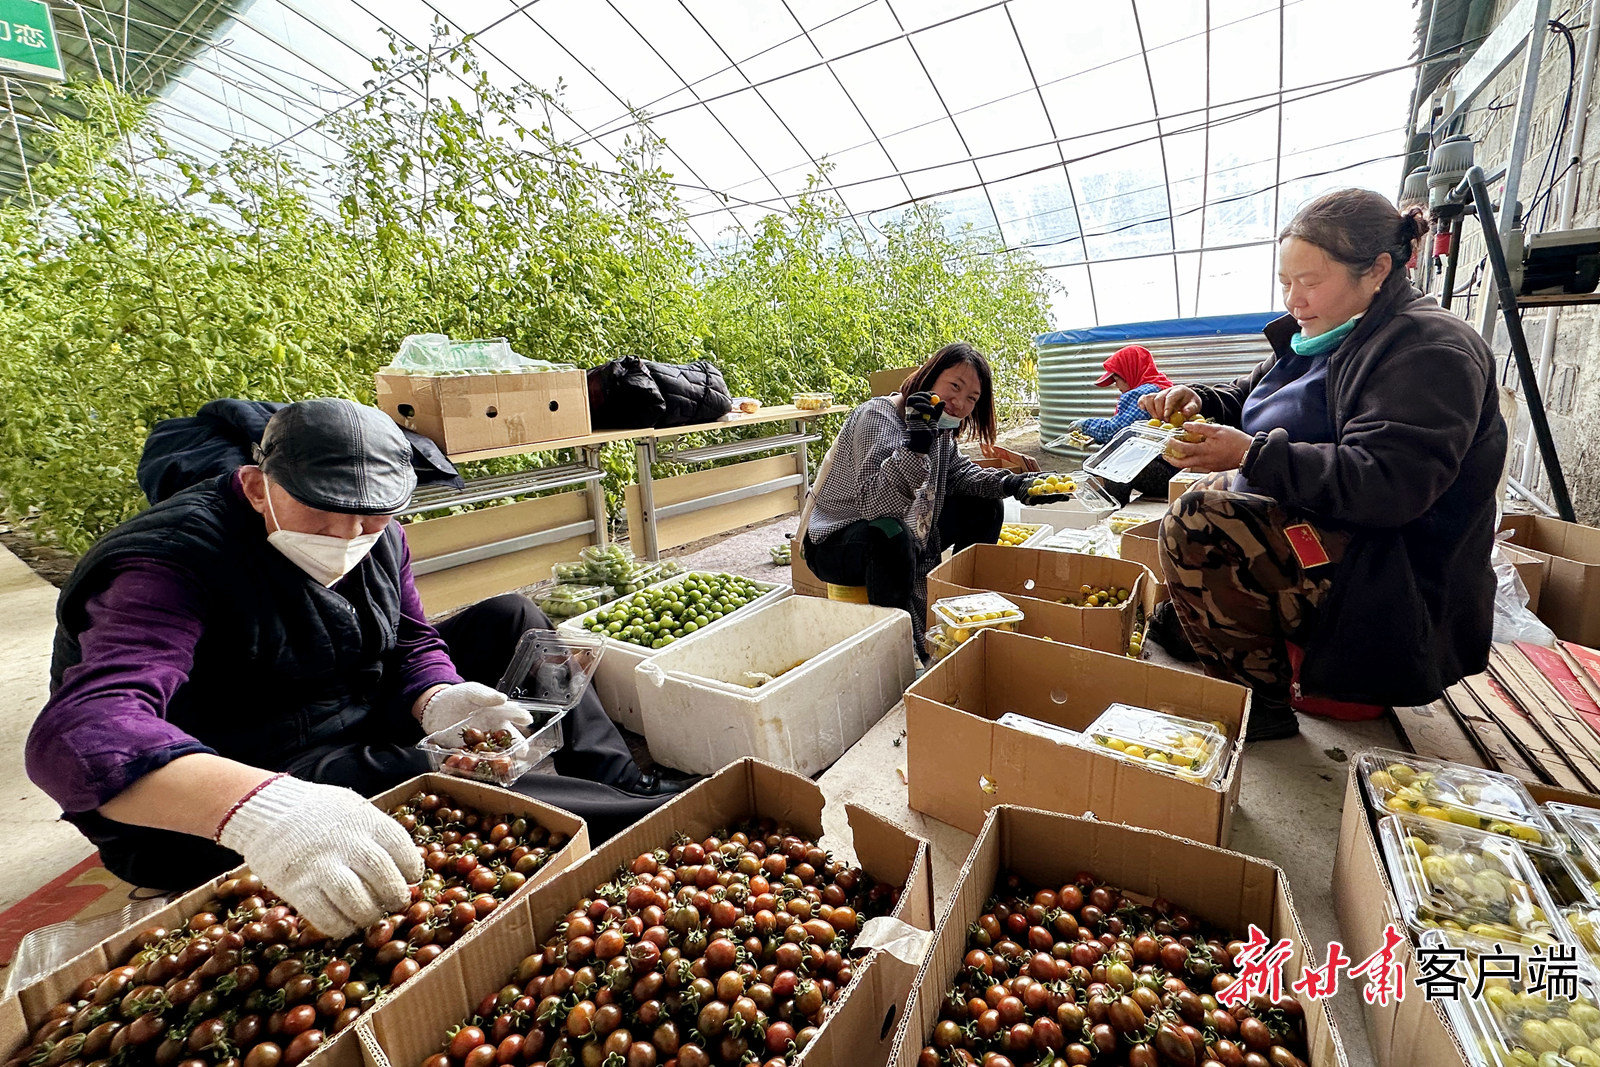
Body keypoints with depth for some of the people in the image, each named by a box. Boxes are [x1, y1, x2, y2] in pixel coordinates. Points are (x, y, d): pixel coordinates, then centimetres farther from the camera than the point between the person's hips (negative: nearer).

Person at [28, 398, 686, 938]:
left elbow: (410, 647, 2)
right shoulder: (173, 560, -26)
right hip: (204, 821, -6)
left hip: (359, 730, 7)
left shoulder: (375, 538, -4)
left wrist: (439, 703, -23)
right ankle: (648, 819, -18)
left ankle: (625, 786, -5)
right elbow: (82, 731, -40)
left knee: (509, 621, -3)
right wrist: (253, 808, -60)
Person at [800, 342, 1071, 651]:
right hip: (835, 543, -9)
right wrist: (915, 444, -48)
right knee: (889, 534, -42)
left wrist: (1013, 484, -3)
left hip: (908, 538, 9)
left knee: (984, 507, 8)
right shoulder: (877, 418, -26)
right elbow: (873, 503, -39)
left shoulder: (939, 428, 1)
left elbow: (958, 473, 13)